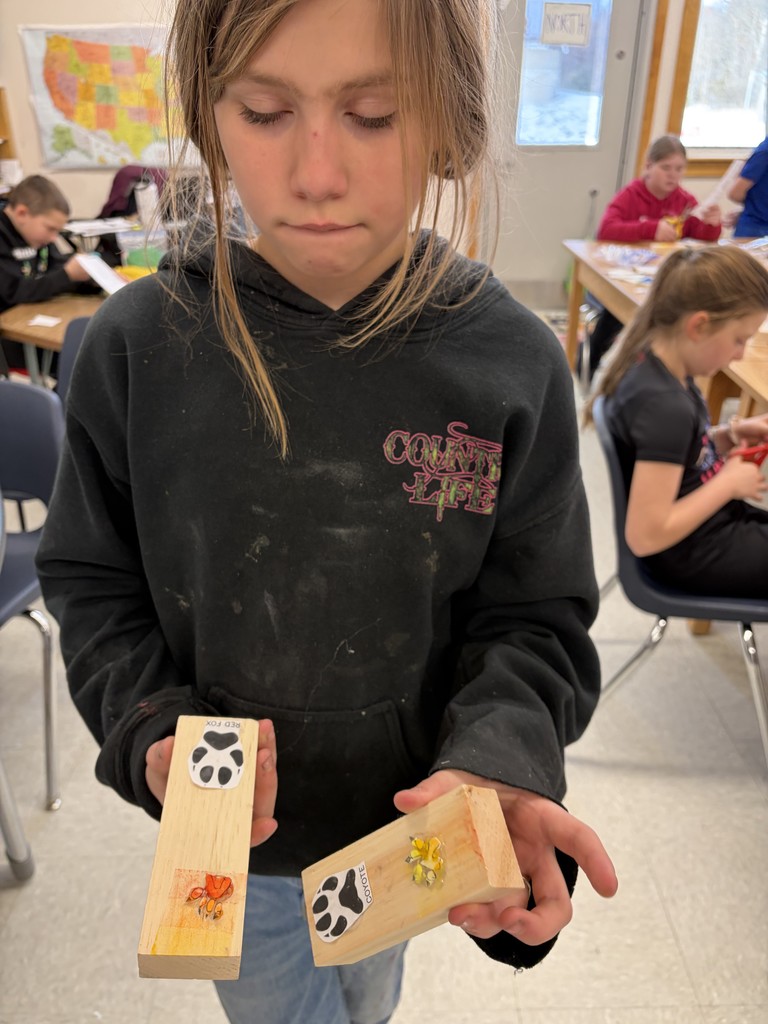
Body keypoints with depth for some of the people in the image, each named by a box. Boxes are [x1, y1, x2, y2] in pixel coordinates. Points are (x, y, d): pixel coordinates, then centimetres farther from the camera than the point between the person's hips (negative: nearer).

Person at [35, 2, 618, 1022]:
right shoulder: (138, 346, -18)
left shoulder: (513, 363, -18)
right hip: (233, 830, 0)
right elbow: (92, 582, -5)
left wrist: (500, 759, -28)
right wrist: (152, 731, -20)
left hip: (410, 820, 2)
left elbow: (538, 619, -10)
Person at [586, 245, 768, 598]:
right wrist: (730, 483, -20)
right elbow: (645, 536, -31)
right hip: (696, 554, -9)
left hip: (708, 523, 9)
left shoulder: (651, 361, -5)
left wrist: (731, 434, -2)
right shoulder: (665, 406, -31)